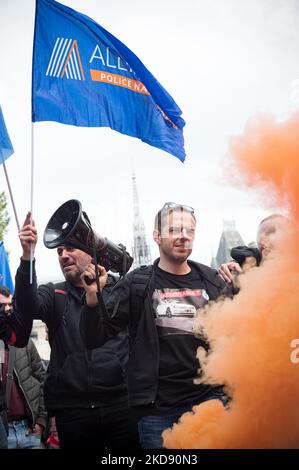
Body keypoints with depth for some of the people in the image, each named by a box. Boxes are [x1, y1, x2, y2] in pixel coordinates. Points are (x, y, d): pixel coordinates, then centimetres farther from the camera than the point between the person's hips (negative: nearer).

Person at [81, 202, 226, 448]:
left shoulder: (211, 280, 6)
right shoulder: (137, 284, -2)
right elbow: (95, 338, -7)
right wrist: (93, 296, -22)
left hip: (209, 399, 3)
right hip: (157, 409, -2)